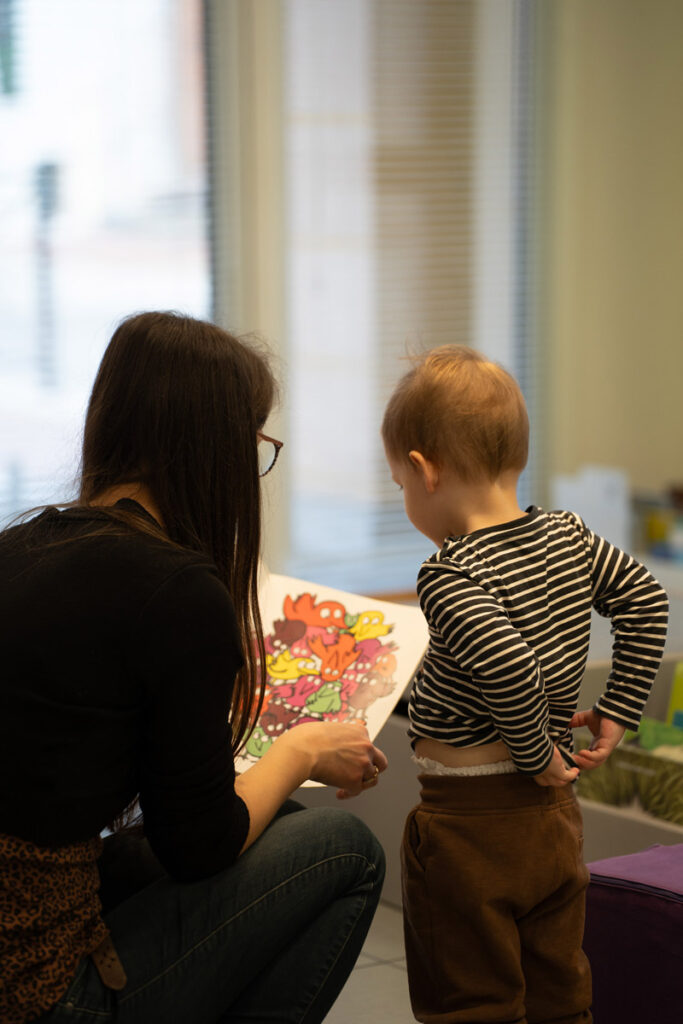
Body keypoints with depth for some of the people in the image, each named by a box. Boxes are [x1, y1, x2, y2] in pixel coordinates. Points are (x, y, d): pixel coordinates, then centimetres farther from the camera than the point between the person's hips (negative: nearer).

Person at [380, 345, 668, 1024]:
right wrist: (616, 713, 13)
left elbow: (510, 669, -33)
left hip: (470, 825, -7)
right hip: (554, 817, 7)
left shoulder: (449, 575, -21)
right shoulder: (569, 538, 2)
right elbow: (645, 601, 11)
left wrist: (536, 755, -17)